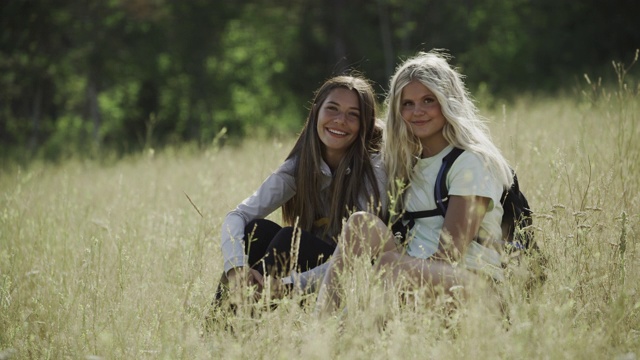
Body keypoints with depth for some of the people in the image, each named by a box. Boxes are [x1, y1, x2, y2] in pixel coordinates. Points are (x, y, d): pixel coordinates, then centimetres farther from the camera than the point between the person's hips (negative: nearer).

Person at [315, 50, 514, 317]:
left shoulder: (471, 162, -4)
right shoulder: (409, 161, 20)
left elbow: (450, 251, -13)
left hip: (471, 277, -7)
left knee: (391, 264, -35)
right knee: (361, 222, -18)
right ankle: (319, 322, -32)